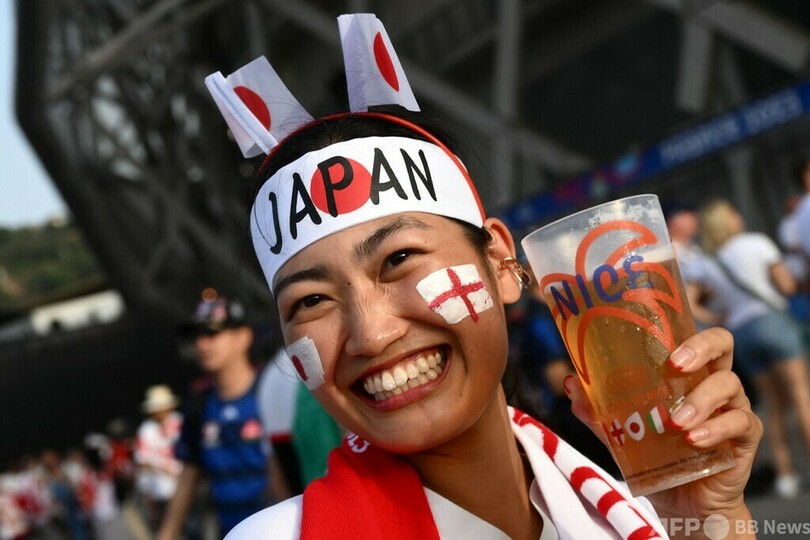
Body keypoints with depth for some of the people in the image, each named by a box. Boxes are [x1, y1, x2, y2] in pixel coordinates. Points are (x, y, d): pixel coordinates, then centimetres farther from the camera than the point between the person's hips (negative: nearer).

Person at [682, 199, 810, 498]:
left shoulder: (704, 265, 9)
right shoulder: (757, 243, -2)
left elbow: (686, 302, -1)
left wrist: (718, 319, 8)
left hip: (740, 334, 5)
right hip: (772, 320, -5)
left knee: (774, 404, 13)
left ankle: (784, 474, 10)